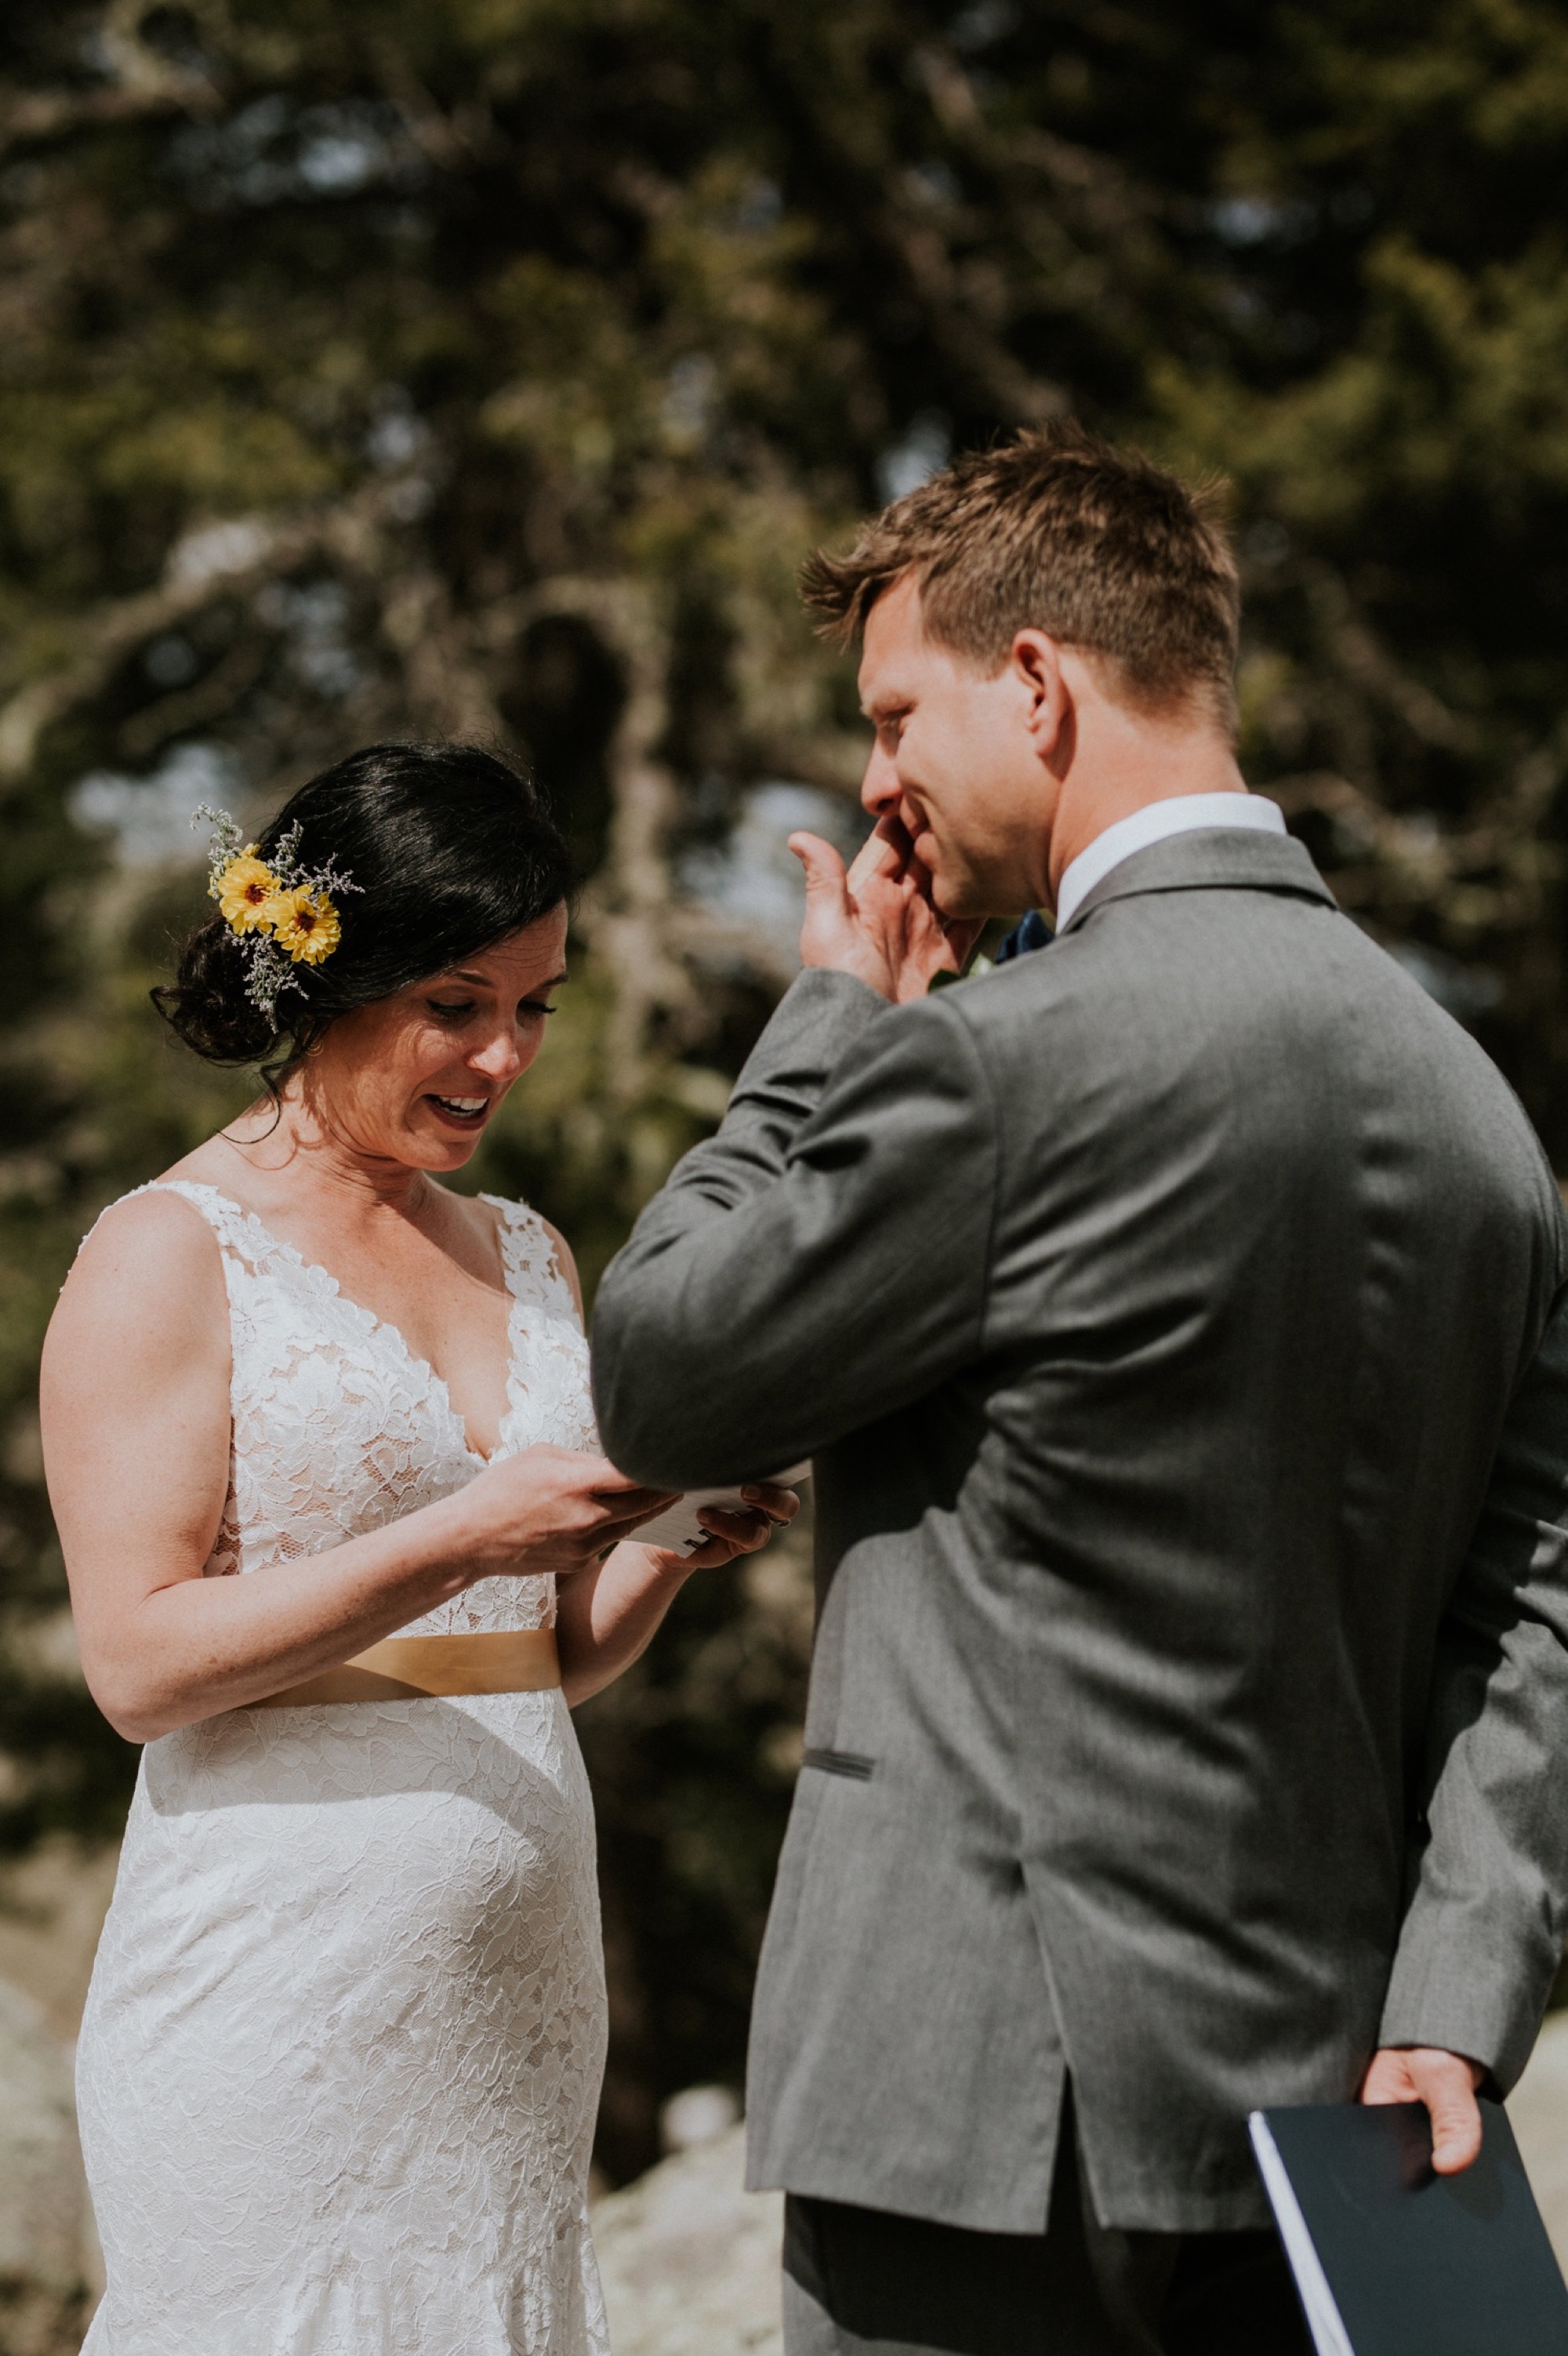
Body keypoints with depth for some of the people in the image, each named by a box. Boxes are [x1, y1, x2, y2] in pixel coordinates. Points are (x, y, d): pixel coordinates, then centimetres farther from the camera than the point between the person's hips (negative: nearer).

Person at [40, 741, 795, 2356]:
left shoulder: (527, 1257, 16)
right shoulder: (170, 1256, -5)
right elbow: (139, 1660, -12)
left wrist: (668, 1548, -1)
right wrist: (460, 1537, -20)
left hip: (522, 1978, 6)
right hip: (279, 1984, -6)